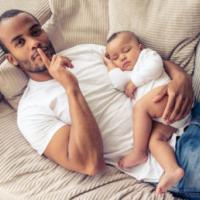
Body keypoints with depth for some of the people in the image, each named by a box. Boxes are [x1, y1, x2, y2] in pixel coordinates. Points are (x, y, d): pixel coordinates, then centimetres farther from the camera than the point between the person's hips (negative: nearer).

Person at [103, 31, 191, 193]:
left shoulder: (147, 54, 18)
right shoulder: (127, 76, 36)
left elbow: (154, 67, -6)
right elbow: (118, 82, 12)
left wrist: (134, 81, 0)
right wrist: (110, 64, 22)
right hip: (165, 118, 7)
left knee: (140, 106, -25)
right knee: (154, 139, -16)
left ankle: (139, 152, -19)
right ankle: (172, 170, -35)